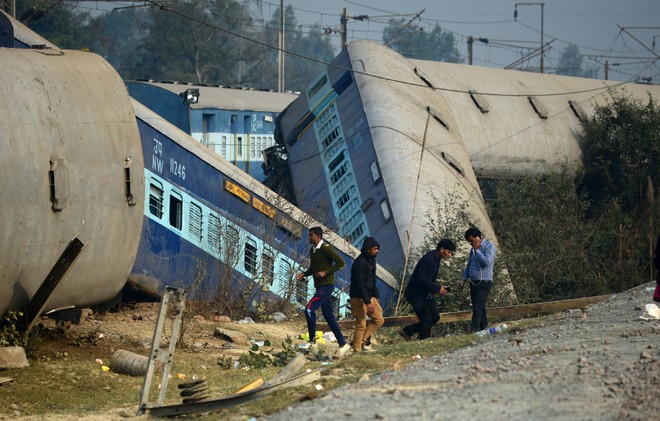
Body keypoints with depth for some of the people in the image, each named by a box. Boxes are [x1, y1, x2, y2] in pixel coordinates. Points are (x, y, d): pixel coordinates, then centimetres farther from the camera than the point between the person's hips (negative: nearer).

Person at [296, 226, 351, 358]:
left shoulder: (326, 248, -13)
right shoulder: (312, 250, 14)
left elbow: (341, 263, -16)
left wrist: (325, 272, -21)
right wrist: (304, 274, 7)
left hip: (326, 286, -10)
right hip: (319, 287, 10)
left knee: (309, 309, -19)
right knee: (329, 316, 9)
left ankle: (312, 341, -13)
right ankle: (343, 344, 12)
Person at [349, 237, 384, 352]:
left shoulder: (371, 261, 11)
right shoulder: (360, 263, -20)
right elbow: (360, 284, -24)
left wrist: (376, 296, 17)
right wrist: (367, 302, -25)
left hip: (370, 297, 10)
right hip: (359, 299, -10)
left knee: (379, 320, 9)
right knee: (361, 325, -6)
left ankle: (362, 340, 14)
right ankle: (357, 349, 1)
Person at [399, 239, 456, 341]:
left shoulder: (436, 259, 7)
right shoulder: (428, 259, -23)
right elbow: (420, 278, -28)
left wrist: (439, 287, 0)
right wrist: (437, 288, -25)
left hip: (426, 294, 10)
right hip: (416, 294, -10)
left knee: (435, 317, 6)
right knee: (426, 319, -9)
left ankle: (407, 331, 16)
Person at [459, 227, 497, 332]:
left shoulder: (489, 247, -9)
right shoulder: (473, 249, 14)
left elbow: (487, 262, -24)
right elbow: (469, 265, 22)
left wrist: (477, 250, -19)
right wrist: (464, 279, 12)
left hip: (484, 283, -8)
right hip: (474, 283, 8)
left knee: (478, 309, -15)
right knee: (480, 309, 11)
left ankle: (474, 331, -22)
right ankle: (484, 329, 18)